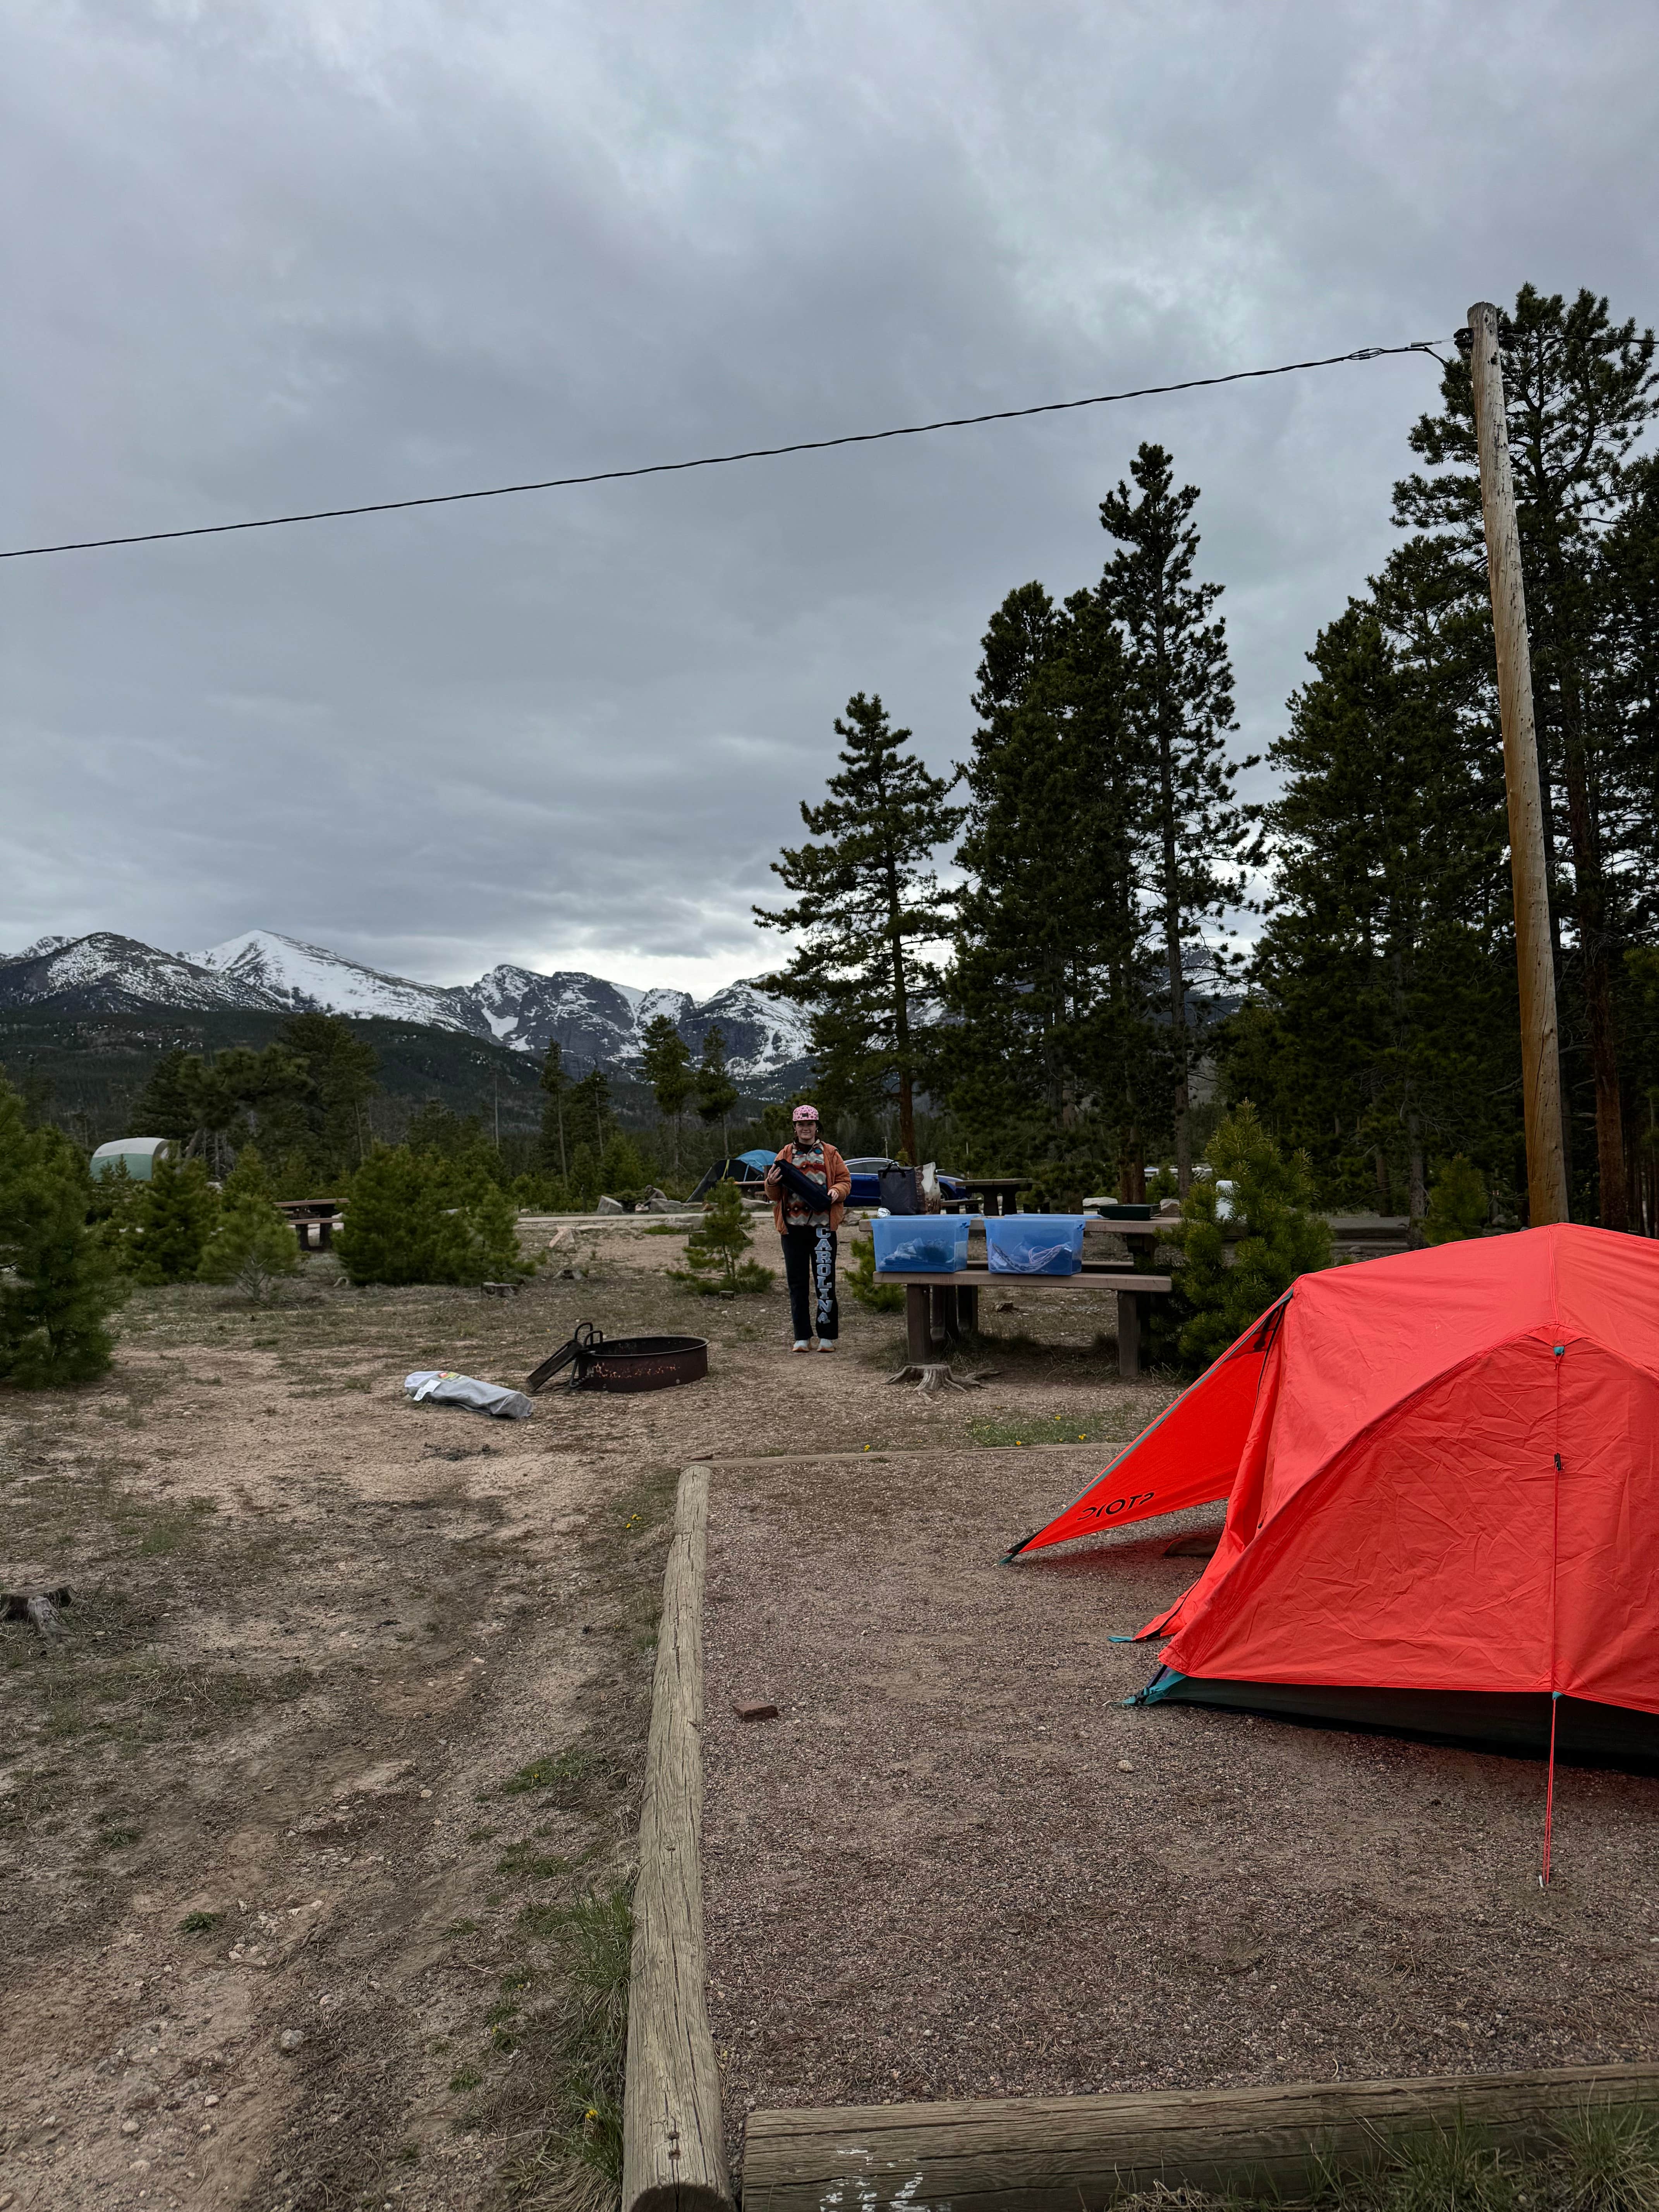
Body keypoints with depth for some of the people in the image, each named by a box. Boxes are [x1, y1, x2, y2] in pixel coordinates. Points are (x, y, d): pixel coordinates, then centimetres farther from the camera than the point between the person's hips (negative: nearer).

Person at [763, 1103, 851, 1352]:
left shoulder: (830, 1154, 10)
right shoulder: (785, 1156, 13)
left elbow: (845, 1180, 10)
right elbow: (774, 1196, 12)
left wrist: (837, 1191, -12)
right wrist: (772, 1183, -10)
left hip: (823, 1227, -2)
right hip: (793, 1228, 2)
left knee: (825, 1281, -2)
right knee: (797, 1282, 4)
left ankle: (827, 1336, 3)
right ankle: (803, 1337, 10)